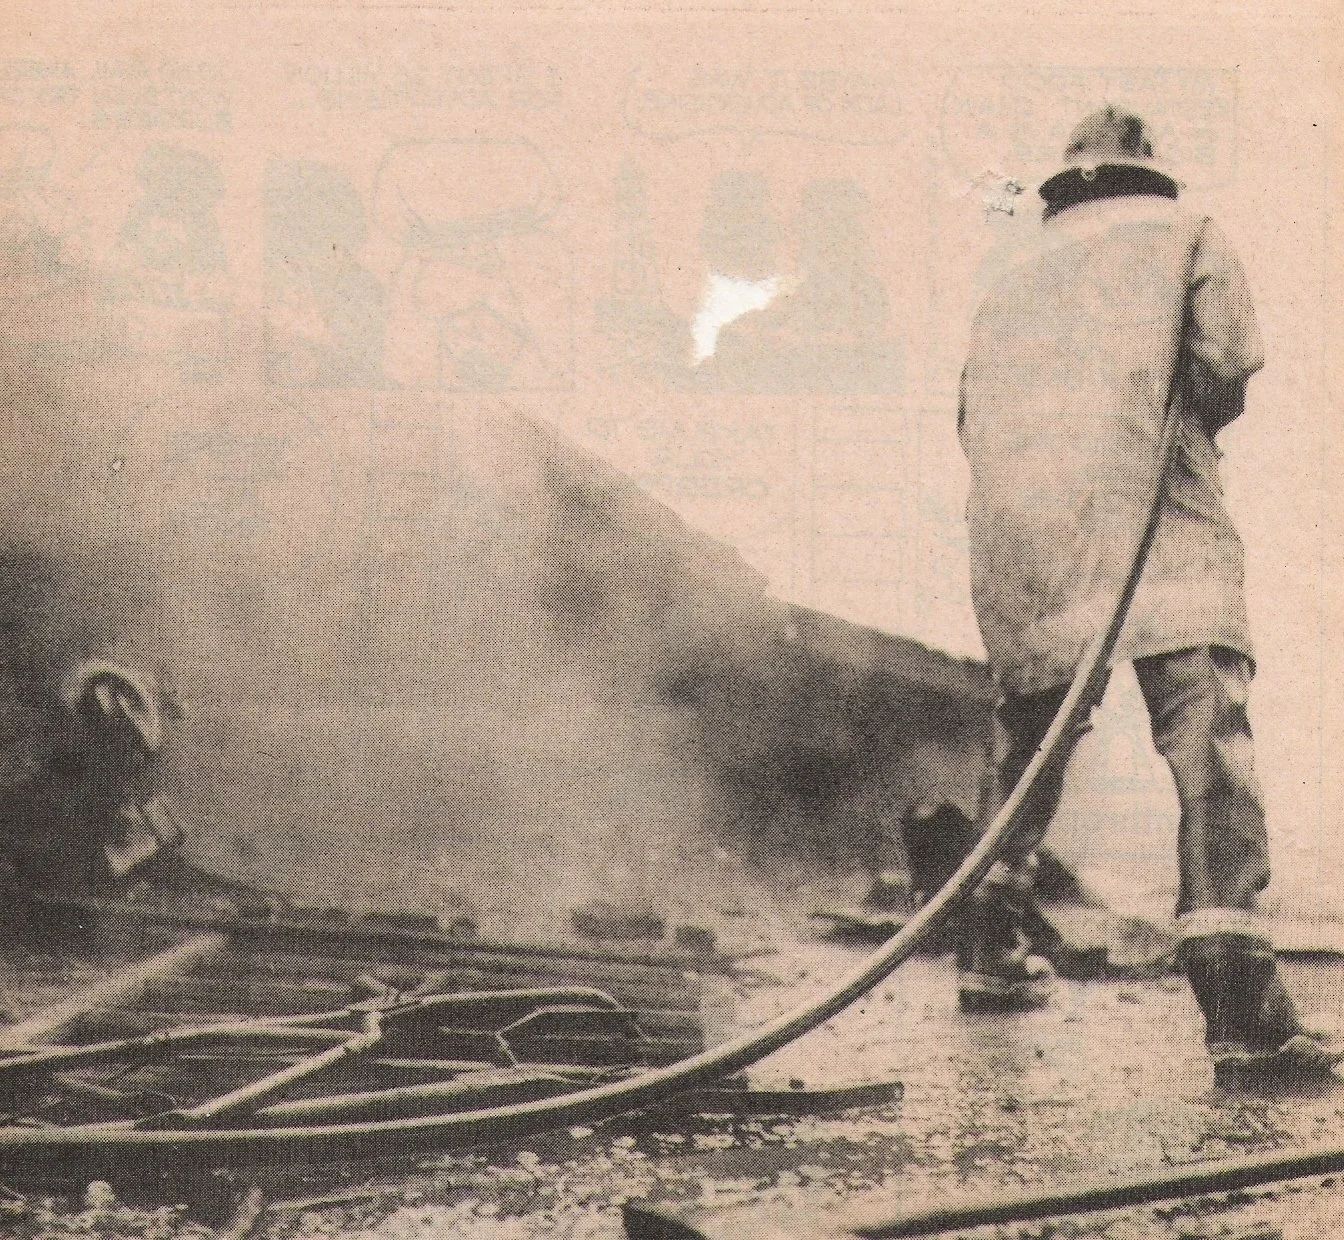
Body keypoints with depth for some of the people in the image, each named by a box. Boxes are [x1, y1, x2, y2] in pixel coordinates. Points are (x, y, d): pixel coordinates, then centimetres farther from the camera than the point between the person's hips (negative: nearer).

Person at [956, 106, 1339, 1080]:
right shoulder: (1185, 233, 17)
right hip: (1143, 510, -5)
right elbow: (1232, 362, 2)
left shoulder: (1014, 281, 29)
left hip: (1013, 530, 5)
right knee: (1208, 725, -16)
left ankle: (993, 951, 30)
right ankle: (1241, 1005, -31)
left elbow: (977, 419, 20)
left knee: (1033, 741, 22)